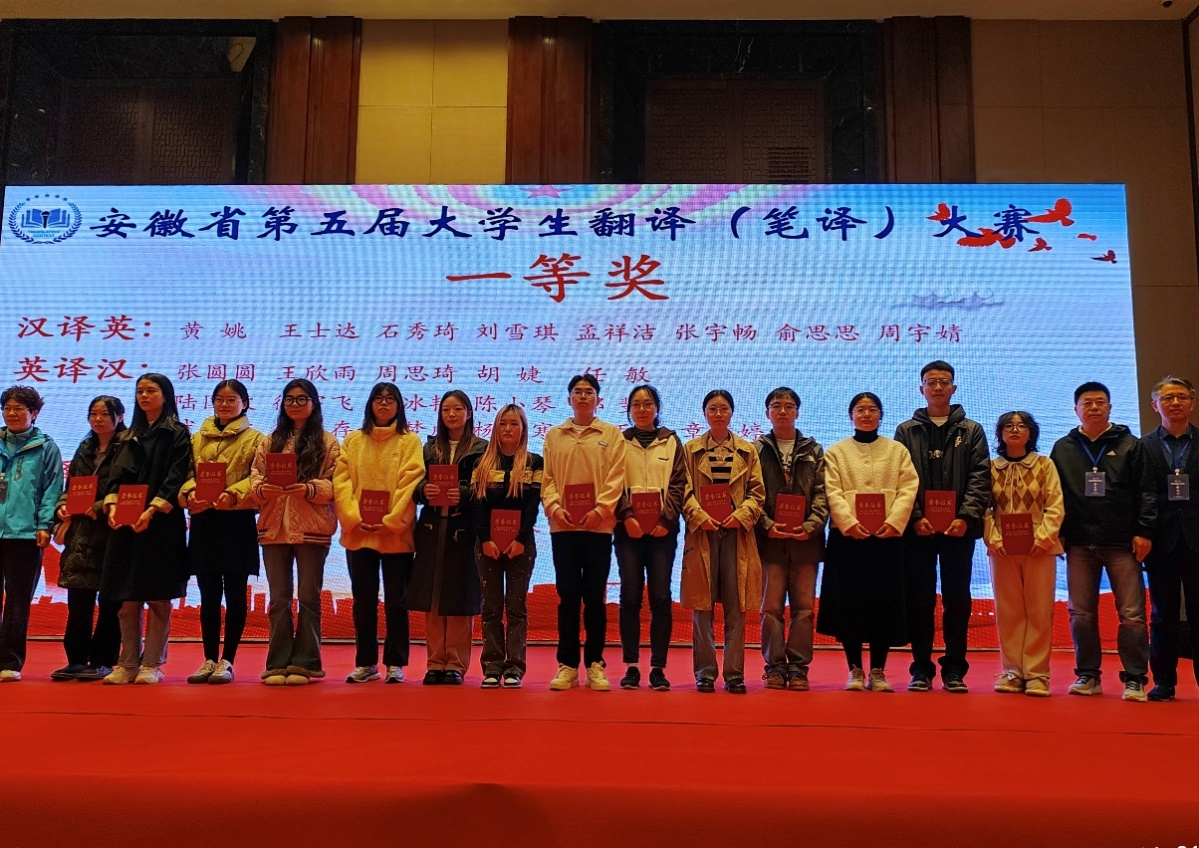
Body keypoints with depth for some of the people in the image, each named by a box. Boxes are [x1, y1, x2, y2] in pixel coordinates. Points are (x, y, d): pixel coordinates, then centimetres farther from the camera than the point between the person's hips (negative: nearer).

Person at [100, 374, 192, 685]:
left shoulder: (178, 434, 2)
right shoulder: (129, 437, 19)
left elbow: (175, 478, -8)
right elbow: (117, 476, 11)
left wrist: (152, 510, -19)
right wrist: (112, 505, -8)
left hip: (162, 522, -5)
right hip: (126, 521, 5)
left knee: (158, 596, -3)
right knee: (127, 596, 3)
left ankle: (152, 664, 3)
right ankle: (128, 663, 9)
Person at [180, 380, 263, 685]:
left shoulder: (254, 439, 2)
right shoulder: (198, 438, 15)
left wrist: (233, 493, -25)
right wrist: (190, 493, -14)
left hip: (237, 522, -4)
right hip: (203, 521, 4)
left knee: (234, 594, 2)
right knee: (208, 594, 8)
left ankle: (227, 661, 8)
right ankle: (210, 659, 16)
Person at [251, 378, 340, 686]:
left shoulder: (327, 442, 5)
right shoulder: (270, 441, 16)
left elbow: (334, 483, -3)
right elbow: (255, 475, 9)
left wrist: (308, 489, -20)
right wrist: (262, 489, -13)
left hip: (312, 528, -3)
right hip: (274, 527, 3)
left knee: (308, 597, 3)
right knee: (279, 599, 6)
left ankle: (305, 663, 10)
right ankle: (278, 664, 11)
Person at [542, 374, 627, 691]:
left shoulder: (612, 434, 7)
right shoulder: (554, 435, 13)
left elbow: (615, 478, -1)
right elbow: (547, 477, 7)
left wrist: (600, 509, -13)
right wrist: (554, 506, -9)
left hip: (598, 526, -1)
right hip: (563, 526, 1)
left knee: (594, 596, 2)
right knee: (567, 596, 3)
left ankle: (595, 664, 10)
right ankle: (567, 665, 9)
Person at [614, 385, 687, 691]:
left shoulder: (671, 442, 12)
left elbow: (678, 484, 4)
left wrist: (666, 518, -9)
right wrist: (626, 516, -12)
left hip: (662, 528, 0)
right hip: (628, 528, 0)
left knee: (661, 596, -2)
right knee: (630, 596, -1)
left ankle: (658, 667, 3)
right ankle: (631, 666, 5)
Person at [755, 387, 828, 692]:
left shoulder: (814, 451, 13)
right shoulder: (757, 449, 8)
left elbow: (822, 493, 5)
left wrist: (811, 526, -10)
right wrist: (767, 525, -12)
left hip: (805, 539, 1)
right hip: (770, 538, -1)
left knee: (804, 606, 2)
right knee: (771, 606, 1)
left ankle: (798, 667, 8)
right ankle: (775, 666, 9)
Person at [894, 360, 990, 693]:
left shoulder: (971, 431, 10)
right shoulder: (906, 431, 10)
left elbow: (980, 478, 1)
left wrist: (967, 517, -12)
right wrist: (915, 517, -10)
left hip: (959, 528, 0)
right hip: (918, 529, 0)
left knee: (957, 600, 3)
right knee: (920, 601, 3)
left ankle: (954, 670, 11)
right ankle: (922, 669, 10)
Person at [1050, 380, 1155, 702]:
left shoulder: (1130, 445, 5)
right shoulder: (1063, 448, 10)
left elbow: (1144, 492, 2)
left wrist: (1144, 531, -5)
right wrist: (1056, 533, 3)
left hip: (1122, 543, -2)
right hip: (1079, 543, 2)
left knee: (1132, 614, -3)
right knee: (1081, 614, 5)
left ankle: (1135, 679, 6)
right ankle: (1087, 675, 15)